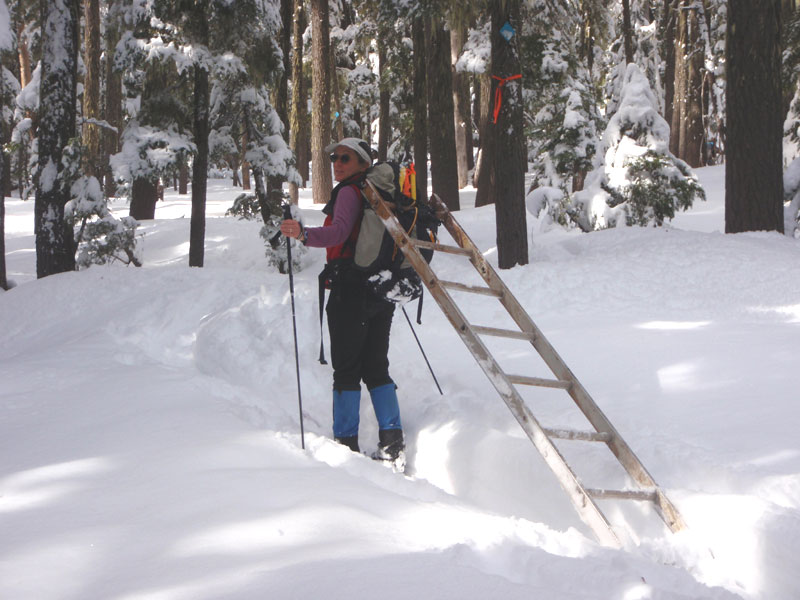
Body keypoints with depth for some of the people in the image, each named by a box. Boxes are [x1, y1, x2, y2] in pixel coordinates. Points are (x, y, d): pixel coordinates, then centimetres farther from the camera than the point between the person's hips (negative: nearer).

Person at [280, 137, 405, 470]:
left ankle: (346, 443, -4)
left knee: (346, 368, -4)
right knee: (376, 367, 12)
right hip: (383, 292, 8)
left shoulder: (349, 192, -9)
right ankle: (392, 443, 7)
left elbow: (339, 232, -27)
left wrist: (304, 233, -43)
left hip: (350, 290, -8)